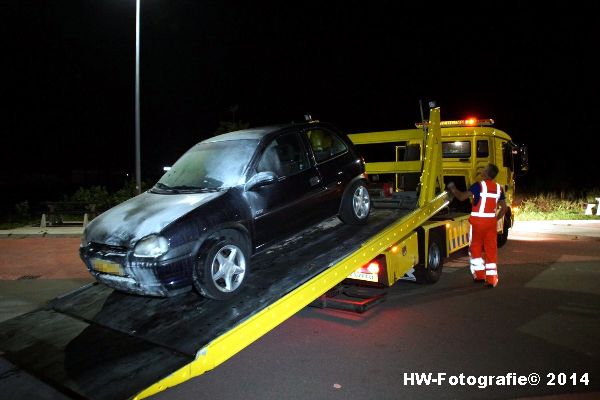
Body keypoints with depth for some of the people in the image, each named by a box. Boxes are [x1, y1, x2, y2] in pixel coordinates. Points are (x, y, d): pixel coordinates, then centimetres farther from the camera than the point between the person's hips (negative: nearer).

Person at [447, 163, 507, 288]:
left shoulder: (479, 185, -10)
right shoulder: (499, 188, 7)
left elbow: (461, 197, -12)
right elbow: (504, 208, 10)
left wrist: (453, 189, 4)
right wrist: (496, 219, 18)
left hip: (478, 221, -4)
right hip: (491, 221, 4)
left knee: (476, 248, 11)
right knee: (491, 250, 6)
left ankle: (479, 275, 15)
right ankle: (491, 279, 6)